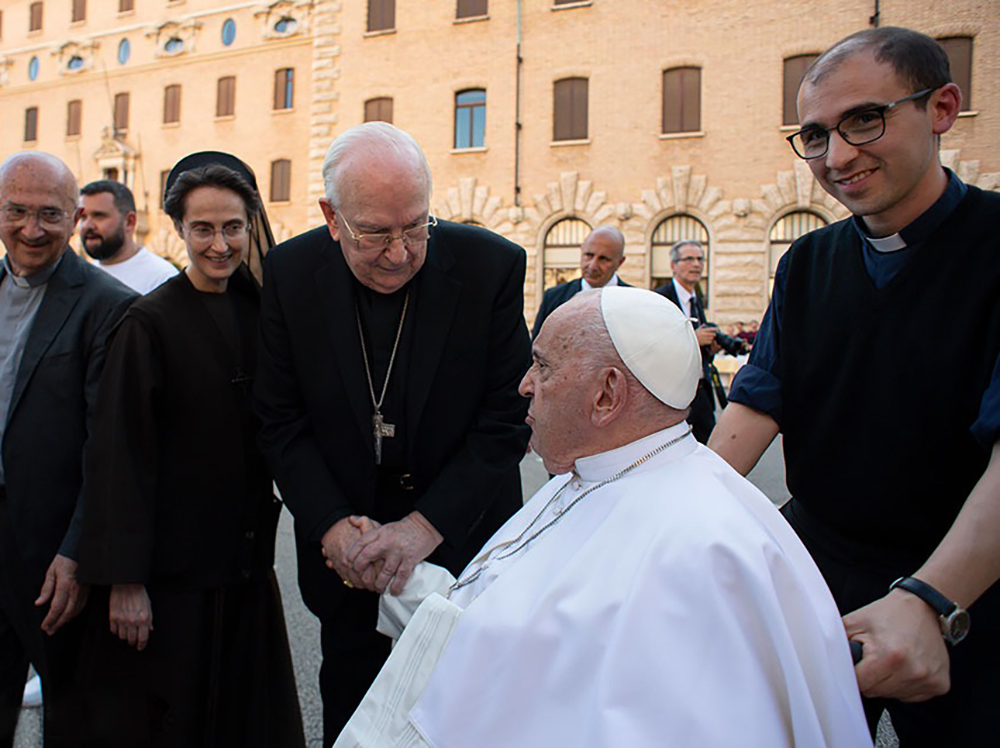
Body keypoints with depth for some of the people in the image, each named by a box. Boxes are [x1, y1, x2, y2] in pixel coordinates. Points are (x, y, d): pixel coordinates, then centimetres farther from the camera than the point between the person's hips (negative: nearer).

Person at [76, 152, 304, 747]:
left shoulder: (260, 311, 4)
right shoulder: (151, 320, -11)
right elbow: (122, 452, -12)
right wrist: (124, 580, -13)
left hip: (248, 563, 5)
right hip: (172, 569, -4)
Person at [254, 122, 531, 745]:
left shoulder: (492, 265, -16)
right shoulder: (291, 273, -9)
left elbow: (508, 418, -14)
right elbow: (283, 420, -5)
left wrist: (428, 524, -21)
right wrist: (331, 525, -16)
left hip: (462, 540, -1)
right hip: (346, 550, 2)